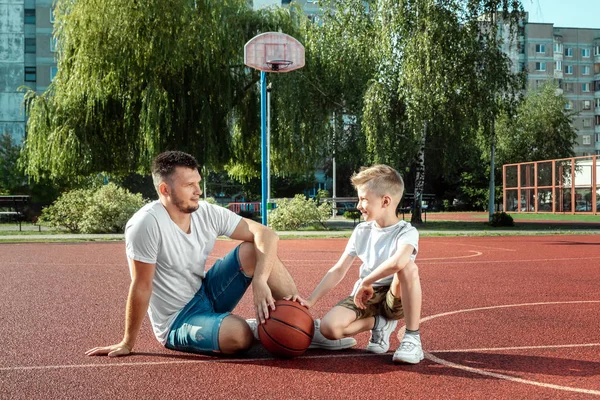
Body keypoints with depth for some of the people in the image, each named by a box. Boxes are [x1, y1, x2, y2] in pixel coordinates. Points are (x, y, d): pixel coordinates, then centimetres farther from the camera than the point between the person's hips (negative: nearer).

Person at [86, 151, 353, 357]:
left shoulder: (208, 213, -8)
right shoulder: (147, 224, -25)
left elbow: (265, 234, -13)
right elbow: (141, 287, -20)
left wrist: (260, 281, -28)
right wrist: (127, 344, -12)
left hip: (207, 295, 6)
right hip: (177, 322, -6)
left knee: (254, 249, -14)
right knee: (239, 335, -36)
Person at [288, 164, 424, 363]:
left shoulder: (406, 232, -13)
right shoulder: (361, 231, 5)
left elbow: (398, 262, -37)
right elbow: (339, 270, 2)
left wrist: (366, 282, -27)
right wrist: (311, 300, -7)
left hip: (394, 298, -4)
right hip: (364, 297, 4)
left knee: (409, 267, -36)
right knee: (329, 327, -25)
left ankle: (413, 337, -23)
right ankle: (378, 324, 4)